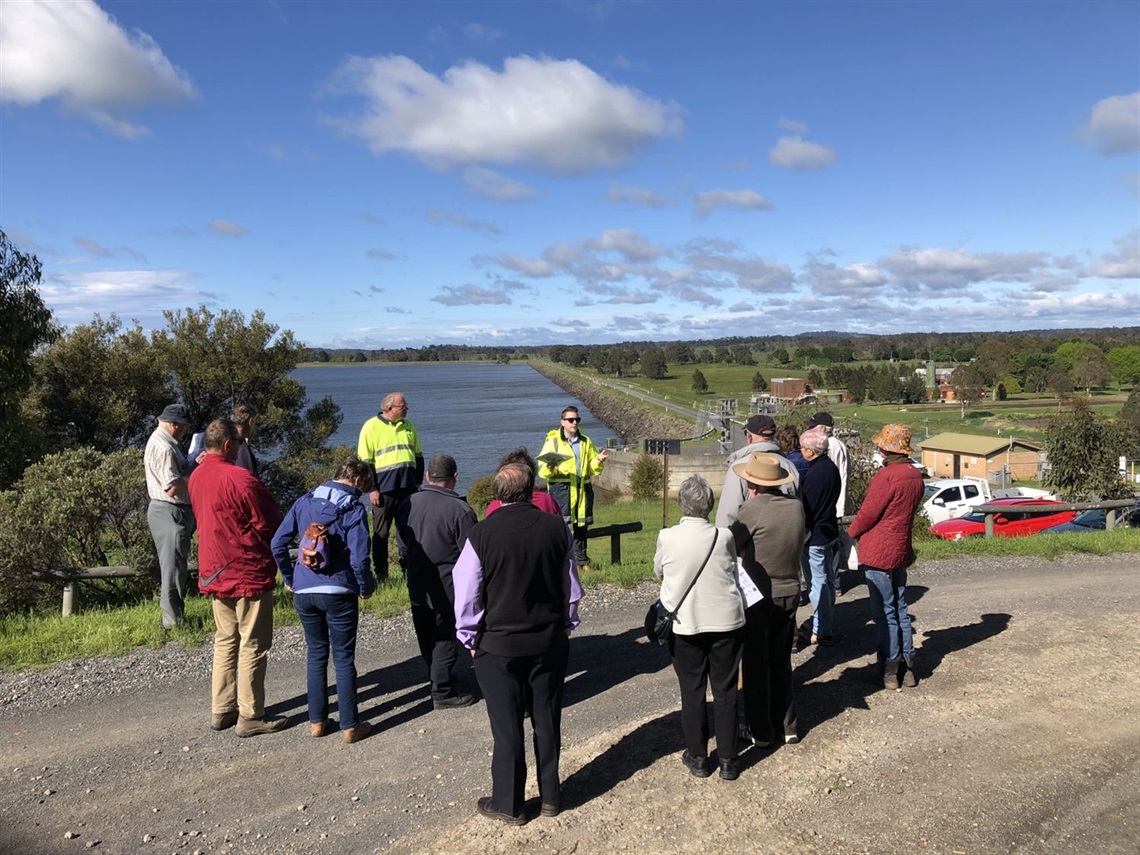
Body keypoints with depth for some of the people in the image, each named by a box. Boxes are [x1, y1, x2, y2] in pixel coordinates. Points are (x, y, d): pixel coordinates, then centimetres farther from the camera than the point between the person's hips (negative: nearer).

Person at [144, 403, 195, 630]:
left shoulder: (163, 442, 13)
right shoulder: (163, 447, -20)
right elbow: (173, 488, -25)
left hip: (173, 512, 11)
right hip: (170, 512, -11)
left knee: (175, 566, 18)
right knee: (173, 567, -3)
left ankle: (174, 616, 27)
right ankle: (173, 620, 4)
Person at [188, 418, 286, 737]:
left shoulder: (196, 477, 4)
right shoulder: (241, 479, -20)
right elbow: (271, 525, -14)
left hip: (215, 572, 8)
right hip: (249, 572, -8)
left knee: (225, 641, 17)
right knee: (252, 645, 2)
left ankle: (222, 710, 24)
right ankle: (250, 716, 9)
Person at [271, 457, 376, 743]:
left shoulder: (305, 502, 5)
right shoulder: (354, 509, -9)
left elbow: (277, 544, 4)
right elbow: (359, 557, -16)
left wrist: (289, 578, 15)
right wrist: (366, 587, 1)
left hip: (303, 591, 4)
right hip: (338, 592, -4)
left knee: (316, 654, 18)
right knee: (344, 658, 7)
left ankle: (316, 722, 25)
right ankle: (350, 726, 13)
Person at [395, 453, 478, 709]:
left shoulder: (407, 504, -1)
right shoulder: (460, 510, -19)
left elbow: (402, 545, 8)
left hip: (417, 586, 6)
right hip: (447, 588, -5)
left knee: (426, 638, 18)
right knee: (444, 638, 6)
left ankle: (438, 678, 33)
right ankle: (442, 692, 12)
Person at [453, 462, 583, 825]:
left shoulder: (482, 533, -14)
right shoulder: (556, 528, -6)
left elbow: (467, 595, -9)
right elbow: (572, 587, 3)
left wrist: (470, 638, 5)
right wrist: (566, 624, 17)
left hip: (498, 646, -3)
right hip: (550, 641, 3)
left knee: (507, 727, 9)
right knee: (547, 720, 15)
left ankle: (508, 804, 22)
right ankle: (550, 795, 28)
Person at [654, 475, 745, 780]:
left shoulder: (667, 537, -11)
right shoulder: (724, 537, -9)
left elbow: (659, 573, 5)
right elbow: (733, 572, 6)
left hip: (685, 625, -1)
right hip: (726, 622, 1)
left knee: (692, 692, 12)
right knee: (725, 691, 12)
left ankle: (697, 757, 23)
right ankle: (728, 760, 20)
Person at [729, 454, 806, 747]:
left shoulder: (753, 509, -20)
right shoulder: (797, 506, -4)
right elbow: (797, 544, 7)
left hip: (758, 597, -5)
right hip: (789, 593, 5)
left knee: (756, 664, 10)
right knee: (781, 662, 19)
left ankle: (760, 731, 19)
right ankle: (786, 726, 28)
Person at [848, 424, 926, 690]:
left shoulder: (886, 476, -20)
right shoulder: (916, 476, 5)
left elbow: (868, 513, -15)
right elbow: (908, 510, 12)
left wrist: (852, 532, 4)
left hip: (878, 553, -8)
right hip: (901, 551, 8)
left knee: (884, 612, 1)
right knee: (900, 609, 16)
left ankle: (890, 669, 7)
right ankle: (908, 666, 21)